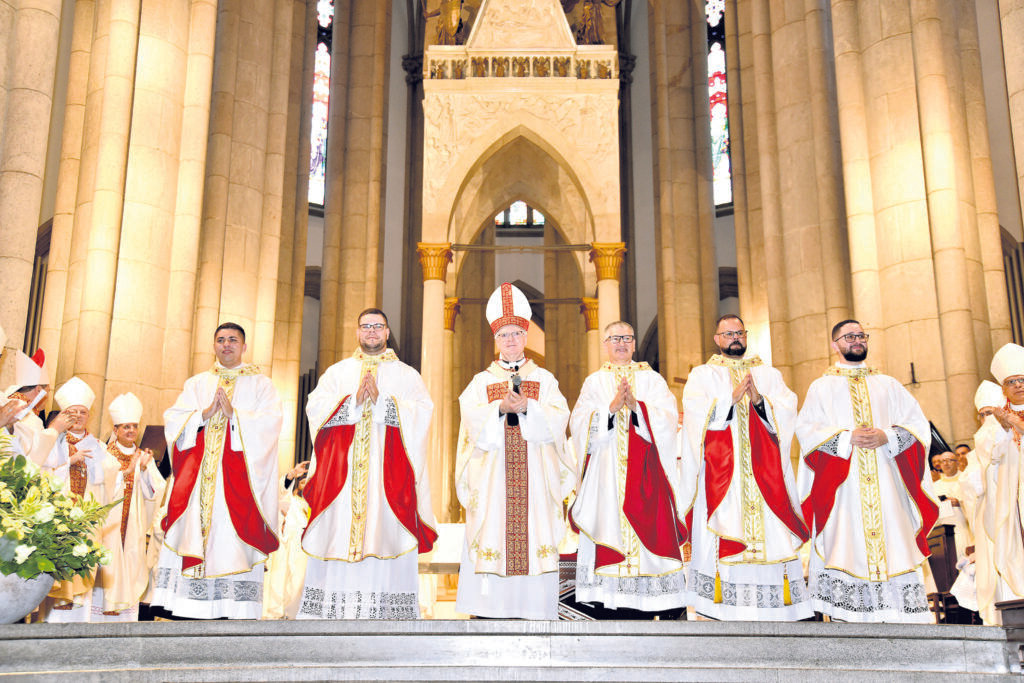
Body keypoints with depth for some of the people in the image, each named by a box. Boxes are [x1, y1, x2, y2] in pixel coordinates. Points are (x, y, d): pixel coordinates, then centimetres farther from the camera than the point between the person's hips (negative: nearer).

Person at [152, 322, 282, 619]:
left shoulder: (260, 384, 12)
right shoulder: (197, 383, 21)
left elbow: (270, 421, -3)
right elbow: (173, 419, 8)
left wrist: (233, 415, -12)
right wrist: (205, 413, -7)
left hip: (237, 474, -3)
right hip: (197, 472, 3)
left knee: (232, 538, -11)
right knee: (191, 528, -7)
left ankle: (236, 607, -12)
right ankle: (187, 606, -6)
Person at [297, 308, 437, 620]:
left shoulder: (406, 375, 14)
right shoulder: (338, 371, 18)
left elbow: (422, 412, -2)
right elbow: (315, 406, 3)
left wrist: (381, 401, -13)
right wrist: (353, 402, -11)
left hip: (388, 469, -1)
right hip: (342, 467, 1)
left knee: (385, 533, -9)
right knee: (338, 532, -6)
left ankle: (388, 610, -8)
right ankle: (333, 608, -2)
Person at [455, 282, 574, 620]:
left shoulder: (544, 379, 12)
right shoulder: (481, 381, 13)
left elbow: (557, 420, -2)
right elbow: (474, 421, -2)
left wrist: (526, 406, -18)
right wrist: (500, 408, -19)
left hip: (536, 476, 0)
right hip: (492, 476, 0)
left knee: (534, 536, -6)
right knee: (493, 533, -7)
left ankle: (532, 609, -2)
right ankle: (493, 607, -2)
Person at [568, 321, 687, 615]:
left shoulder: (651, 379, 12)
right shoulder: (594, 382, 12)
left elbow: (669, 416, -1)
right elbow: (579, 423, -1)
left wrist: (637, 406, -17)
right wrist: (612, 407, -15)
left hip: (644, 469, 0)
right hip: (606, 468, 0)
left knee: (647, 527, -5)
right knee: (609, 521, -6)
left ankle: (650, 597, -1)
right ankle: (609, 596, -3)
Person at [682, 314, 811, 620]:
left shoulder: (768, 374, 17)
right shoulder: (702, 374, 12)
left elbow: (788, 410, 3)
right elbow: (696, 413, -5)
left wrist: (760, 400, -14)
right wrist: (732, 398, -14)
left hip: (764, 469, 2)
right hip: (721, 470, -2)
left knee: (770, 533, -4)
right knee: (724, 528, -9)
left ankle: (773, 603, 0)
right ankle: (723, 599, -5)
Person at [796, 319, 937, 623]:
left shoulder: (888, 384, 20)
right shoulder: (821, 387, 13)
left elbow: (918, 424, 10)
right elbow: (806, 429, -1)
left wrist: (887, 437, -9)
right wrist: (848, 438, -14)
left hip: (887, 482, 2)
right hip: (842, 484, -2)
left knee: (893, 542, -7)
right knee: (848, 545, -10)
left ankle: (898, 614, -7)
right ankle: (848, 616, -9)